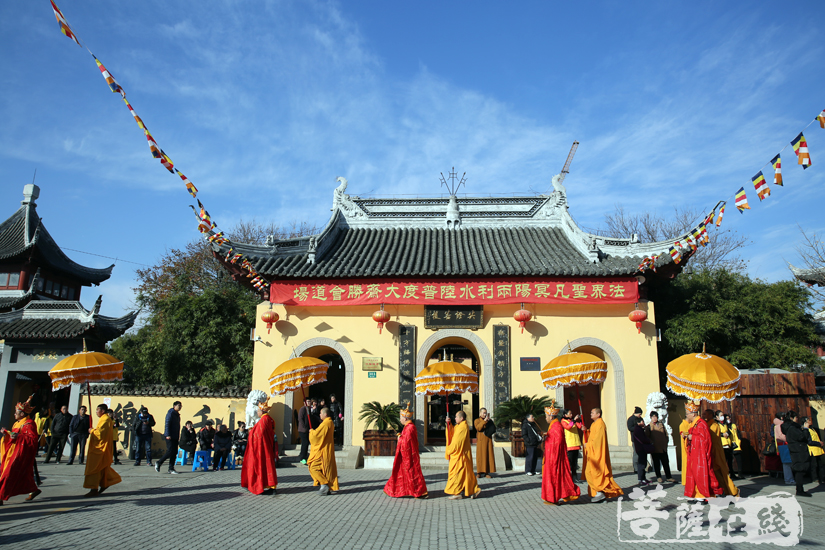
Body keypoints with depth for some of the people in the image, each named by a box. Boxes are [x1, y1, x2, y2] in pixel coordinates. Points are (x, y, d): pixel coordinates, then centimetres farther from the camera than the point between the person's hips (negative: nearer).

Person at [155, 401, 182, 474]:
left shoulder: (177, 414, 17)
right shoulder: (170, 413, -9)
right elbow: (167, 424, -16)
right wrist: (167, 435, -23)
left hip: (175, 437, 8)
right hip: (170, 437, -8)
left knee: (174, 453, 5)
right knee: (170, 452, -10)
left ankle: (171, 469, 8)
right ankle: (158, 463, 7)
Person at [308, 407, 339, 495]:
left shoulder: (325, 423, -20)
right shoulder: (330, 422, 12)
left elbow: (316, 434, -22)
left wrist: (311, 431, -1)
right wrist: (314, 431, 13)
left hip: (323, 450, -10)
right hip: (328, 449, 10)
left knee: (313, 467, -5)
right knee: (329, 468, 12)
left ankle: (324, 485, -7)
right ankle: (333, 488, 13)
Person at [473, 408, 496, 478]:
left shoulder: (490, 420, 16)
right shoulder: (477, 420, 6)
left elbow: (493, 429, 5)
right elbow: (478, 428, -14)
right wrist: (484, 421, -19)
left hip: (488, 440, 3)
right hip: (481, 441, -3)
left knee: (488, 455, -3)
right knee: (480, 455, -7)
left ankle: (486, 473, -1)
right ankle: (480, 472, -4)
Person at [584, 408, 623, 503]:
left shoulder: (600, 424, -14)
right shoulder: (594, 424, 16)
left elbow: (598, 438, -20)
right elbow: (592, 436, 20)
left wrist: (588, 445, -13)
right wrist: (586, 431, 2)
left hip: (597, 453, -10)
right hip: (593, 452, 10)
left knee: (593, 472, -11)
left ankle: (600, 492, -8)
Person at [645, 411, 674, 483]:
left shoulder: (661, 425, 11)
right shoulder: (648, 427, 1)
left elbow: (666, 435, 14)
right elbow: (647, 437, -3)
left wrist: (665, 444, 4)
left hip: (663, 448, 2)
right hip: (654, 449, -2)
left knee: (666, 462, 3)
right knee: (656, 463, 5)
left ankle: (668, 477, 11)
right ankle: (658, 477, 16)